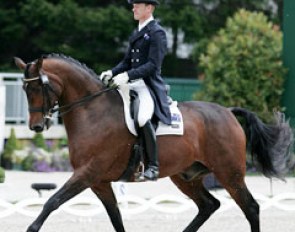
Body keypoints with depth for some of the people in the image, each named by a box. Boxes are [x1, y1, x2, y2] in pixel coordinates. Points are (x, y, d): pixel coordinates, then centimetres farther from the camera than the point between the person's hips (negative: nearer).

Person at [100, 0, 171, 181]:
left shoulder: (157, 33, -8)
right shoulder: (136, 34, 19)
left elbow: (153, 65, -17)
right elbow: (127, 62, 21)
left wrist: (127, 75, -25)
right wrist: (112, 73, 2)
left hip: (150, 86, -10)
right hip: (133, 85, 10)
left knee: (142, 118, -32)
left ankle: (153, 165, -23)